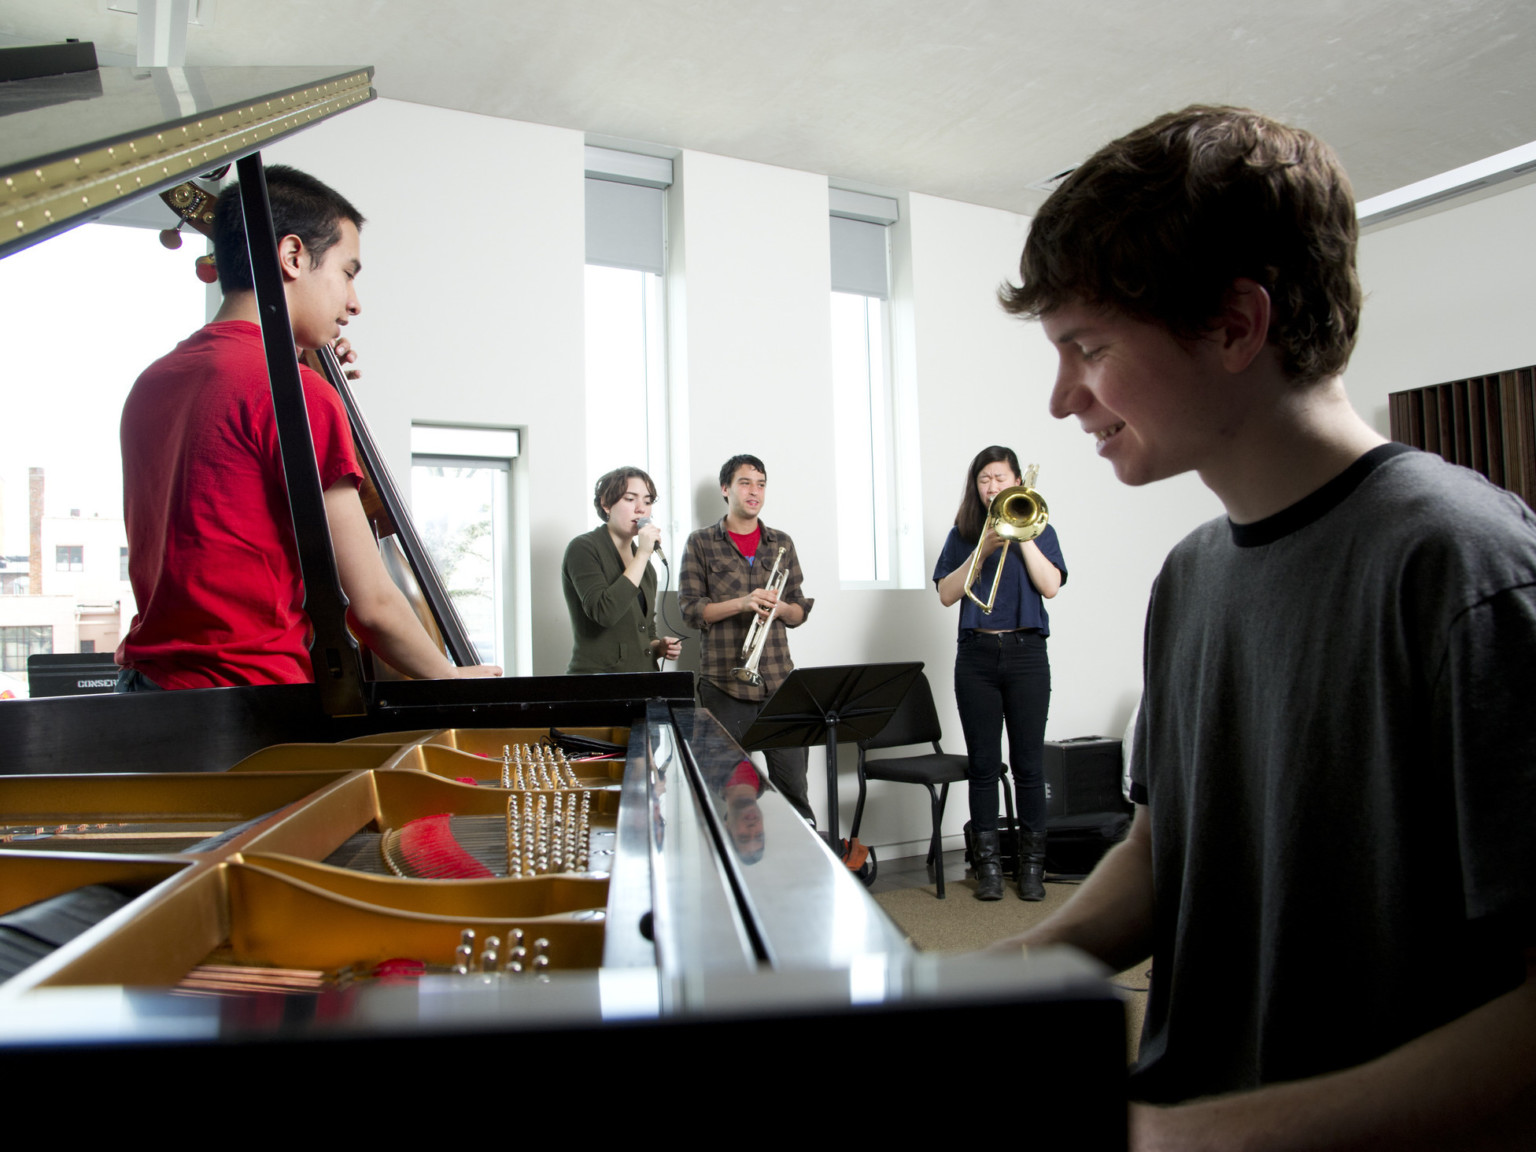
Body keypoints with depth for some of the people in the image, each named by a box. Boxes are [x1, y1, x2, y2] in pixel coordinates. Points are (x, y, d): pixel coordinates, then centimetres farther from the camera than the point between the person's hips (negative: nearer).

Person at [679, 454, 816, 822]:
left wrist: (780, 608, -8)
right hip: (724, 681, -2)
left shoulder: (781, 543, 13)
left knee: (792, 781, 1)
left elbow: (800, 612, 15)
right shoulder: (701, 543, 5)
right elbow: (690, 608, -2)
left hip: (777, 678, 2)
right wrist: (742, 603, -15)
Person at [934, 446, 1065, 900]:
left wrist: (1021, 535, -11)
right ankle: (988, 863, 12)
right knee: (983, 763, 4)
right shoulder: (963, 534, 10)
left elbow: (1051, 586, -6)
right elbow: (946, 594, -1)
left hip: (1026, 652, -1)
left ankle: (1032, 864, 11)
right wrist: (983, 548, -10)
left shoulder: (1038, 529, 8)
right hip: (976, 654, 1)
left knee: (1028, 762, 1)